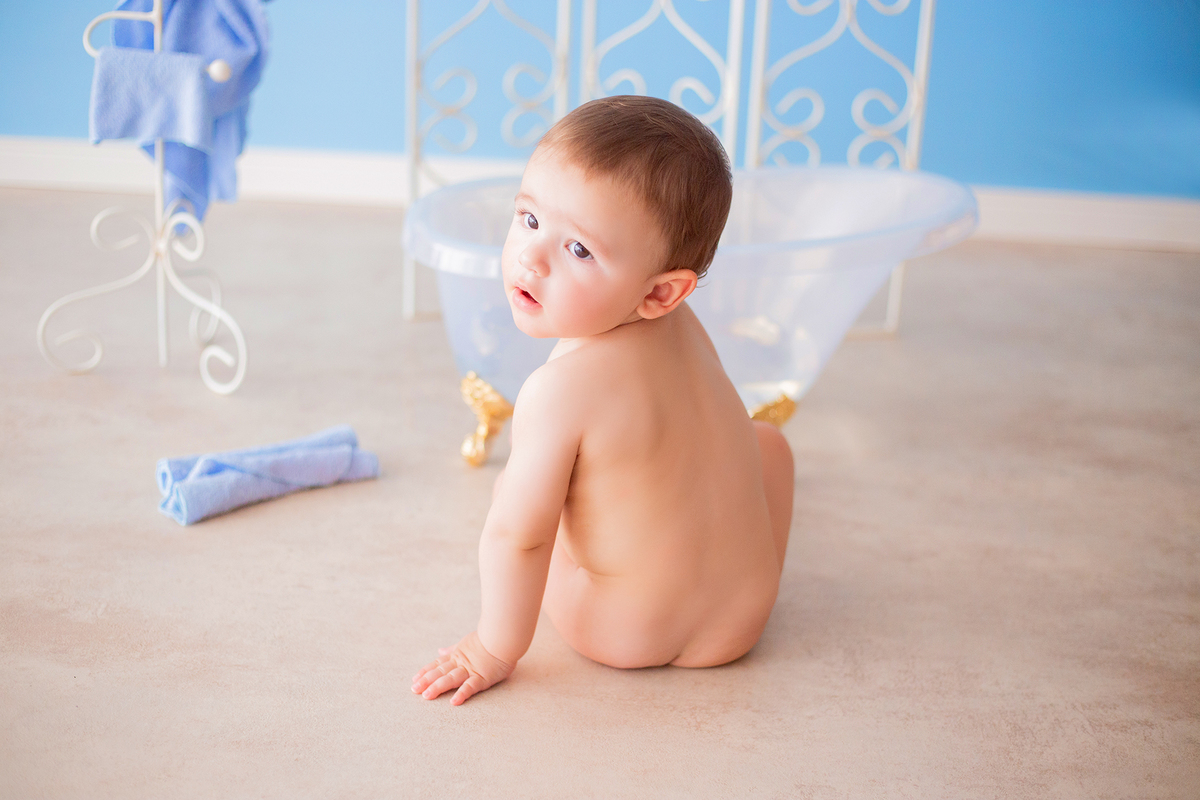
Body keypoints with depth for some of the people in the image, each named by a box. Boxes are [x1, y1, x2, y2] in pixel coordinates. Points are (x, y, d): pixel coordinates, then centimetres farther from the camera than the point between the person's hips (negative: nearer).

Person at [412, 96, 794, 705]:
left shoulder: (560, 391, -31)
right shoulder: (682, 329, -8)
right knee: (764, 438, 29)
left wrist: (495, 650, -10)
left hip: (621, 634, -4)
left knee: (513, 487, 18)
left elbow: (516, 535, -22)